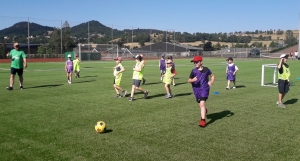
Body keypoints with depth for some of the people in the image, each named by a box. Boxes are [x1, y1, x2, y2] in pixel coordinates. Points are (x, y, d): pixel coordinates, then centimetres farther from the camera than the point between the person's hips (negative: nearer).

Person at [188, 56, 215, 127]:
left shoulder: (206, 69, -5)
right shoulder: (193, 71, -4)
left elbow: (212, 76, 11)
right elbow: (189, 80, -2)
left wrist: (211, 82, -8)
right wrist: (193, 80, -24)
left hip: (204, 89, -3)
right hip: (196, 89, 3)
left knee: (202, 103, -17)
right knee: (200, 104, 17)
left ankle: (203, 120, -12)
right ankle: (204, 111, 53)